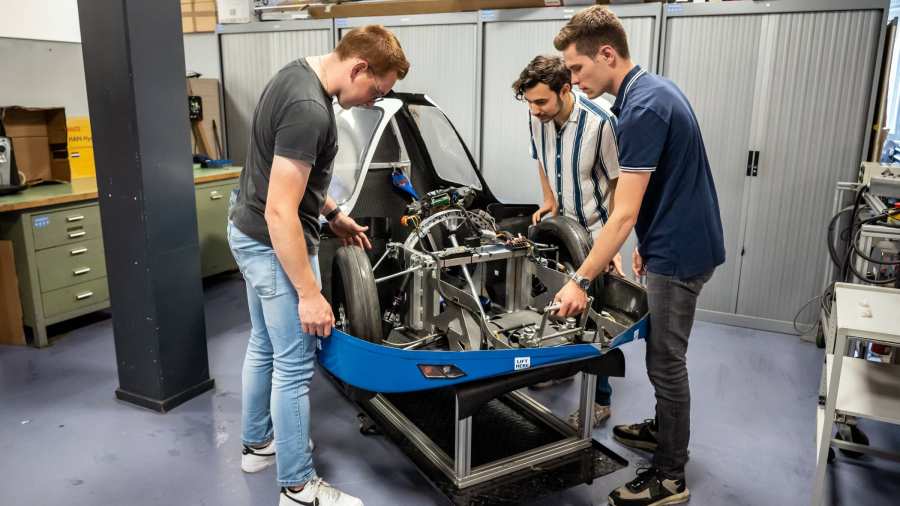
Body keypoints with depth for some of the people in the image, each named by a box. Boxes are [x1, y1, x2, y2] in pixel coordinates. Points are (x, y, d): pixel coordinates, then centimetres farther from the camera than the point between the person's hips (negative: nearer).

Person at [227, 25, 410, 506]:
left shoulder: (299, 73, 5)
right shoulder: (308, 110, -27)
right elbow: (280, 213, -28)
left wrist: (333, 214, 19)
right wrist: (309, 294, -24)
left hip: (248, 232, 10)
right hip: (274, 244, -10)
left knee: (263, 346, 23)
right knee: (295, 365, 1)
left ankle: (257, 442, 41)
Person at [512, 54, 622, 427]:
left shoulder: (600, 122, -24)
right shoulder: (537, 118, -7)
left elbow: (618, 184, -16)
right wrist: (549, 201, 3)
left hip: (596, 232, -6)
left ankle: (600, 401, 11)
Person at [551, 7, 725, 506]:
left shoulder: (642, 108, -24)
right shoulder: (653, 89, 8)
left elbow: (623, 214, -26)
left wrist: (580, 280, -21)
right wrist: (646, 242, 21)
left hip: (678, 251, -10)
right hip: (674, 242, 10)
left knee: (666, 360, 2)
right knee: (662, 353, 22)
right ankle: (664, 428, 41)